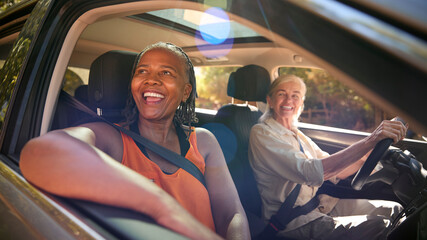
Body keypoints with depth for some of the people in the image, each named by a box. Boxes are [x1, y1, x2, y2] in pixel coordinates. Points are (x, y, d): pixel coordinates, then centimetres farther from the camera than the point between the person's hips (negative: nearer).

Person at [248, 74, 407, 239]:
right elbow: (311, 172, -26)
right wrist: (370, 141, -29)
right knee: (378, 226, -23)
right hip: (294, 220, -8)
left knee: (394, 209, -3)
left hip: (322, 203, 8)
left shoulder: (297, 135, 16)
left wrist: (376, 148, -2)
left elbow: (336, 173, 12)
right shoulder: (261, 133, -12)